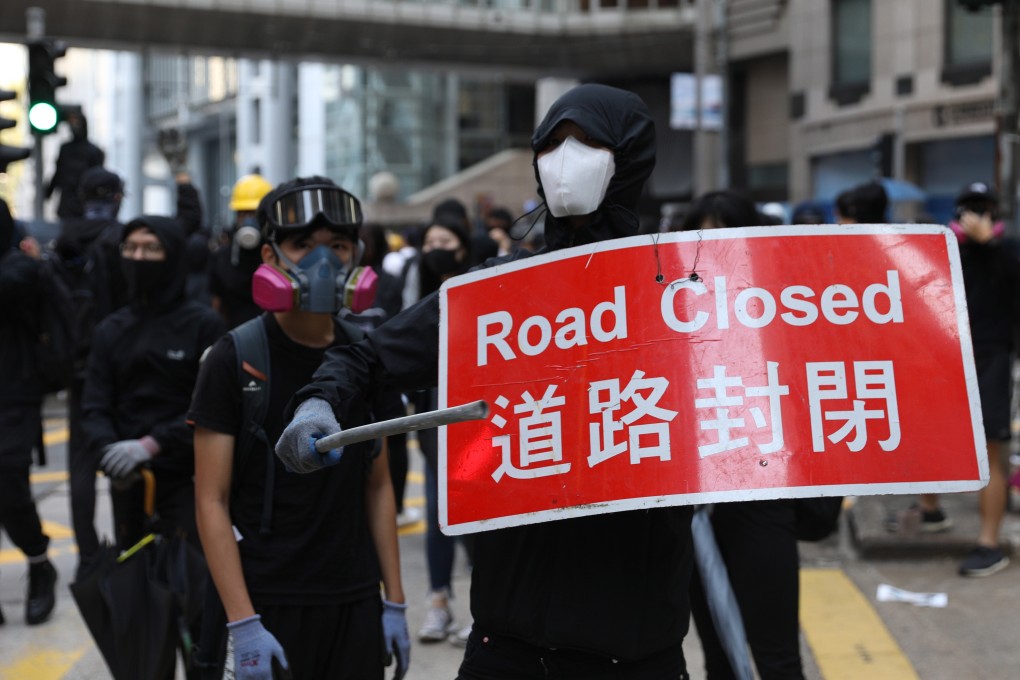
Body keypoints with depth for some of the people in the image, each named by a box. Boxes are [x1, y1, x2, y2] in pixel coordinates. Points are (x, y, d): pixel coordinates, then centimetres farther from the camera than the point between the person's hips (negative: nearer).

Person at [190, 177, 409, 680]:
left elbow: (378, 486, 12)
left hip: (356, 602, 4)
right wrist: (243, 623, -16)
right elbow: (212, 502, -9)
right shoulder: (235, 359, -7)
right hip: (270, 601, -4)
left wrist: (394, 601, 6)